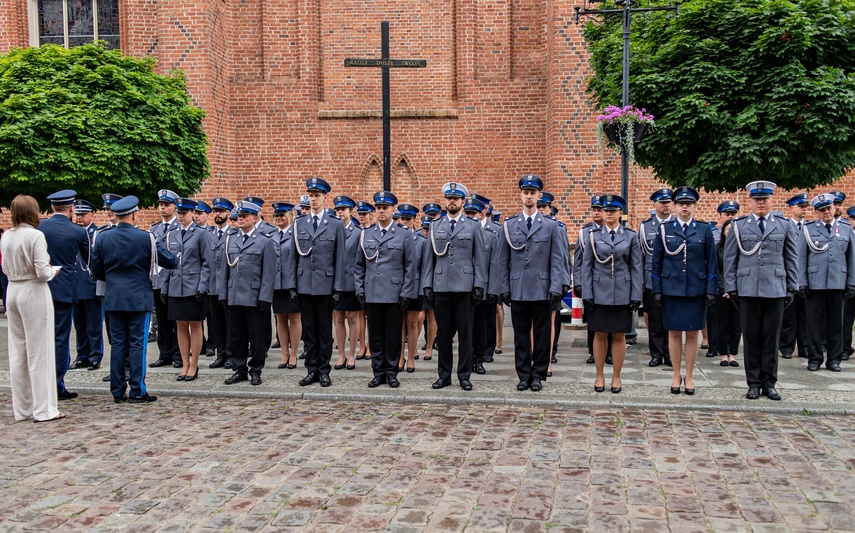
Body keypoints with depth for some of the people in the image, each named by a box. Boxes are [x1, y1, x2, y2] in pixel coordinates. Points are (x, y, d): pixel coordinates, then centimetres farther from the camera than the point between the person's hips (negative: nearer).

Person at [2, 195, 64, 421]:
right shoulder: (35, 235, -15)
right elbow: (42, 272, -17)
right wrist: (54, 270, 2)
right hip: (33, 293, -7)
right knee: (39, 351, 0)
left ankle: (22, 407, 22)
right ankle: (43, 409, 5)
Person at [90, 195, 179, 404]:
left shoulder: (102, 237, 1)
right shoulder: (145, 238, -10)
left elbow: (95, 270, 7)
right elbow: (171, 262, -5)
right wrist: (174, 259, 17)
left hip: (113, 298, 4)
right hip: (139, 298, -4)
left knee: (117, 344, 9)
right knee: (137, 344, 1)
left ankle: (117, 391, 13)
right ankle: (137, 391, 3)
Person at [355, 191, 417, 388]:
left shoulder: (404, 235, 2)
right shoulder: (366, 234, 10)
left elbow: (410, 267, 0)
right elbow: (359, 266, 13)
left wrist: (406, 294, -6)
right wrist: (359, 290, 4)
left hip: (394, 296, -2)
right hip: (372, 295, 2)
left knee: (393, 335, 4)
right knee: (375, 335, 7)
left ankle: (391, 373, 14)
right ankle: (378, 372, 16)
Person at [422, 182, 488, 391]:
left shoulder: (473, 227, 6)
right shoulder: (435, 226, 12)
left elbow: (480, 259, 3)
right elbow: (430, 258, 11)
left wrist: (479, 286, -4)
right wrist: (427, 285, 4)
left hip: (464, 287, -2)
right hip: (441, 287, 2)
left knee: (465, 333, 2)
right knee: (443, 333, 6)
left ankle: (464, 375, 10)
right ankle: (444, 375, 15)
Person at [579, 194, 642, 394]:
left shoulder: (630, 236, 4)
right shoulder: (594, 236, 4)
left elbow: (636, 268, 3)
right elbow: (586, 267, 3)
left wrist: (636, 296, -3)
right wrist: (586, 294, -4)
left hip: (622, 294, 0)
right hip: (599, 293, 0)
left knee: (619, 335, 6)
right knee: (600, 335, 5)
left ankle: (616, 377, 17)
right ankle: (599, 376, 17)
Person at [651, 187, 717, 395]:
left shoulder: (705, 230, 4)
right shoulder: (664, 229, 4)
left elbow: (711, 262, 4)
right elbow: (656, 262, 5)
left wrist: (711, 290, -2)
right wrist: (657, 290, 0)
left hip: (696, 290, 0)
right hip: (671, 290, 0)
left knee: (692, 334, 5)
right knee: (674, 333, 5)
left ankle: (689, 377, 16)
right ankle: (676, 376, 17)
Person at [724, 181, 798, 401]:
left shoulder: (784, 226, 10)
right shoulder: (738, 226, 7)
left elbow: (791, 259, 11)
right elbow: (730, 259, 6)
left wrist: (792, 287, 6)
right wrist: (731, 288, 0)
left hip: (775, 290, 1)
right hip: (748, 290, -1)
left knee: (772, 337, 4)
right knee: (751, 337, 3)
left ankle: (769, 383, 14)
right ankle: (753, 383, 12)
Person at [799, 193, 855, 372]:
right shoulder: (808, 229, 5)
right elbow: (801, 258, 3)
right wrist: (802, 282, -4)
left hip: (838, 284, 2)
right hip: (815, 283, -1)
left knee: (836, 323, 7)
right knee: (814, 322, 3)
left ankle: (834, 359, 16)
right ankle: (814, 358, 12)